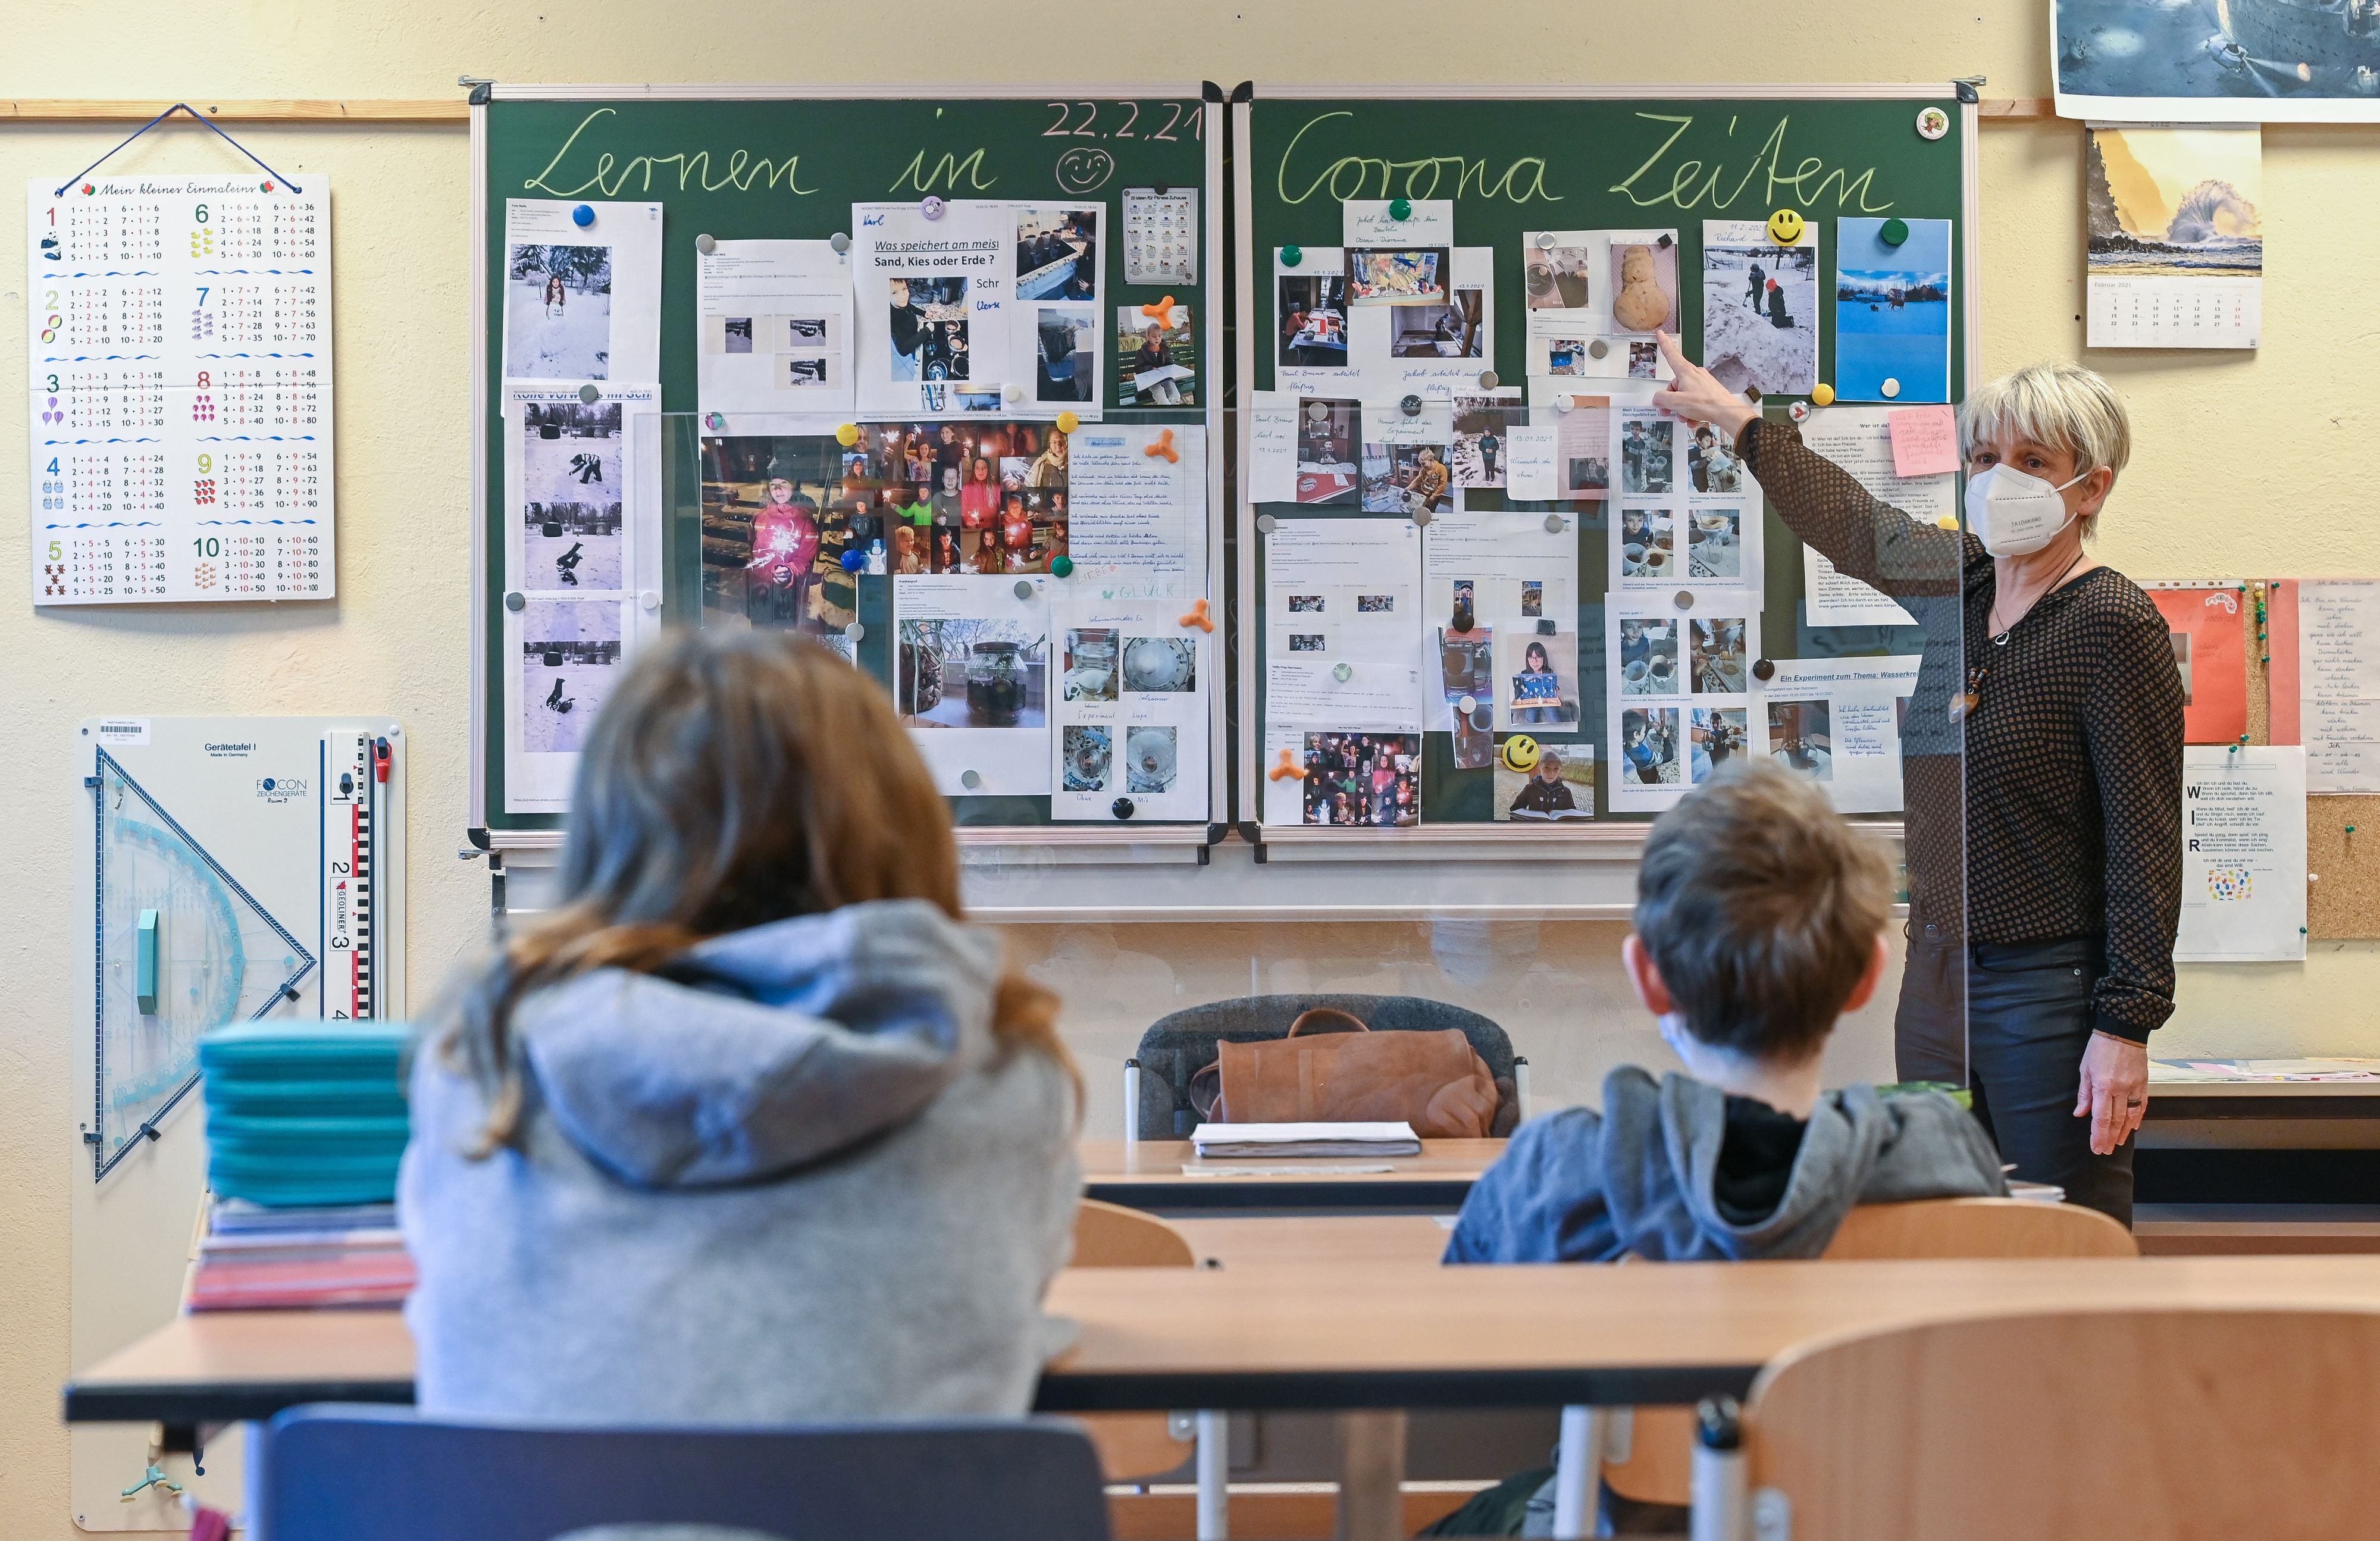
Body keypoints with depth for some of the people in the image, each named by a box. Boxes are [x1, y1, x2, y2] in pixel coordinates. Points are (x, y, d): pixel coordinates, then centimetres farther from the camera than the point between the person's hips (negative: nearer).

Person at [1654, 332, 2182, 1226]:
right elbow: (1847, 518, 29)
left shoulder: (2112, 622, -12)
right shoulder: (1956, 580, 8)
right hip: (1935, 980, 7)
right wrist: (1736, 421, 41)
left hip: (2052, 995, -7)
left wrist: (2125, 1028, -19)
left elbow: (2147, 841, -15)